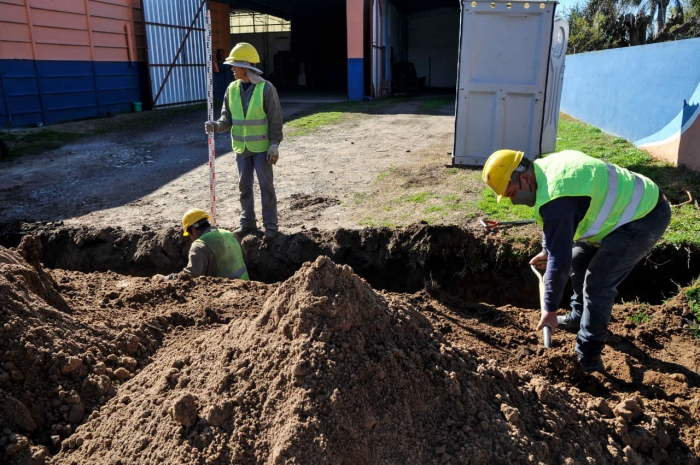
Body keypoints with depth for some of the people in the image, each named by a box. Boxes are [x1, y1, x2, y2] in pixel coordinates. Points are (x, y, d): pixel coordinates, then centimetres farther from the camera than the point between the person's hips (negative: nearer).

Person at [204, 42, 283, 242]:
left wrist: (275, 145, -14)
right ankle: (247, 223, 26)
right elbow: (228, 117, 5)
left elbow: (275, 120, -10)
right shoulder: (232, 89, 3)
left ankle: (270, 225, 12)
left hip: (262, 147, -5)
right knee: (244, 186, 13)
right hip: (241, 147, 5)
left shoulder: (266, 89, -11)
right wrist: (217, 125, -16)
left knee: (266, 186, 2)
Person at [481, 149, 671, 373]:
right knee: (578, 260, 18)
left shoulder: (556, 200, -31)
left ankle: (588, 358, -2)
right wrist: (546, 251, 28)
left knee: (598, 283, -12)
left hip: (644, 217, -10)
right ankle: (579, 317, 34)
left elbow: (560, 258, -28)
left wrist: (550, 308, -19)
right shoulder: (546, 168, 0)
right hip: (635, 201, 10)